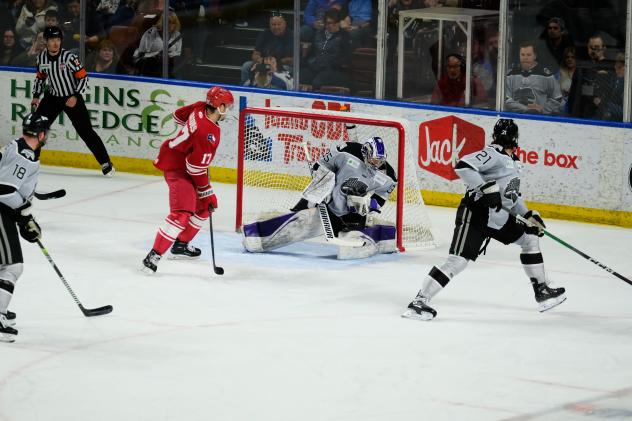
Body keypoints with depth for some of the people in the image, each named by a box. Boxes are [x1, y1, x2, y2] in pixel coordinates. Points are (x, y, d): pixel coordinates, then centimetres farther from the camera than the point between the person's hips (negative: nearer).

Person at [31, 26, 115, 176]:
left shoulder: (69, 57, -20)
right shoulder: (41, 57, -4)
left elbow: (83, 77, -16)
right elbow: (40, 77, 13)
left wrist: (75, 97, -23)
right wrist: (36, 96, 6)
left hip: (72, 98, -5)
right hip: (53, 97, 5)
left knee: (85, 131, -9)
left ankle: (105, 162, -4)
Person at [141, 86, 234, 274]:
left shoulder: (200, 108, -6)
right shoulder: (208, 133, -30)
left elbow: (179, 115, 16)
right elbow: (197, 168, -26)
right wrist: (208, 194, -16)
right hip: (177, 168, -10)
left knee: (203, 207, 19)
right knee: (182, 213, -21)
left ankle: (180, 245, 31)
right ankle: (154, 256, -24)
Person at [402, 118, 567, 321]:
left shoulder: (514, 162, 15)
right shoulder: (494, 154, -16)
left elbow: (511, 193, 27)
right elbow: (463, 166, -29)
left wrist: (529, 215, 19)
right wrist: (486, 187, -33)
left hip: (500, 217, 10)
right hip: (474, 214, -10)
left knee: (530, 237, 19)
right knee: (458, 260, -19)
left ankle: (542, 291, 28)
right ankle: (419, 301, -18)